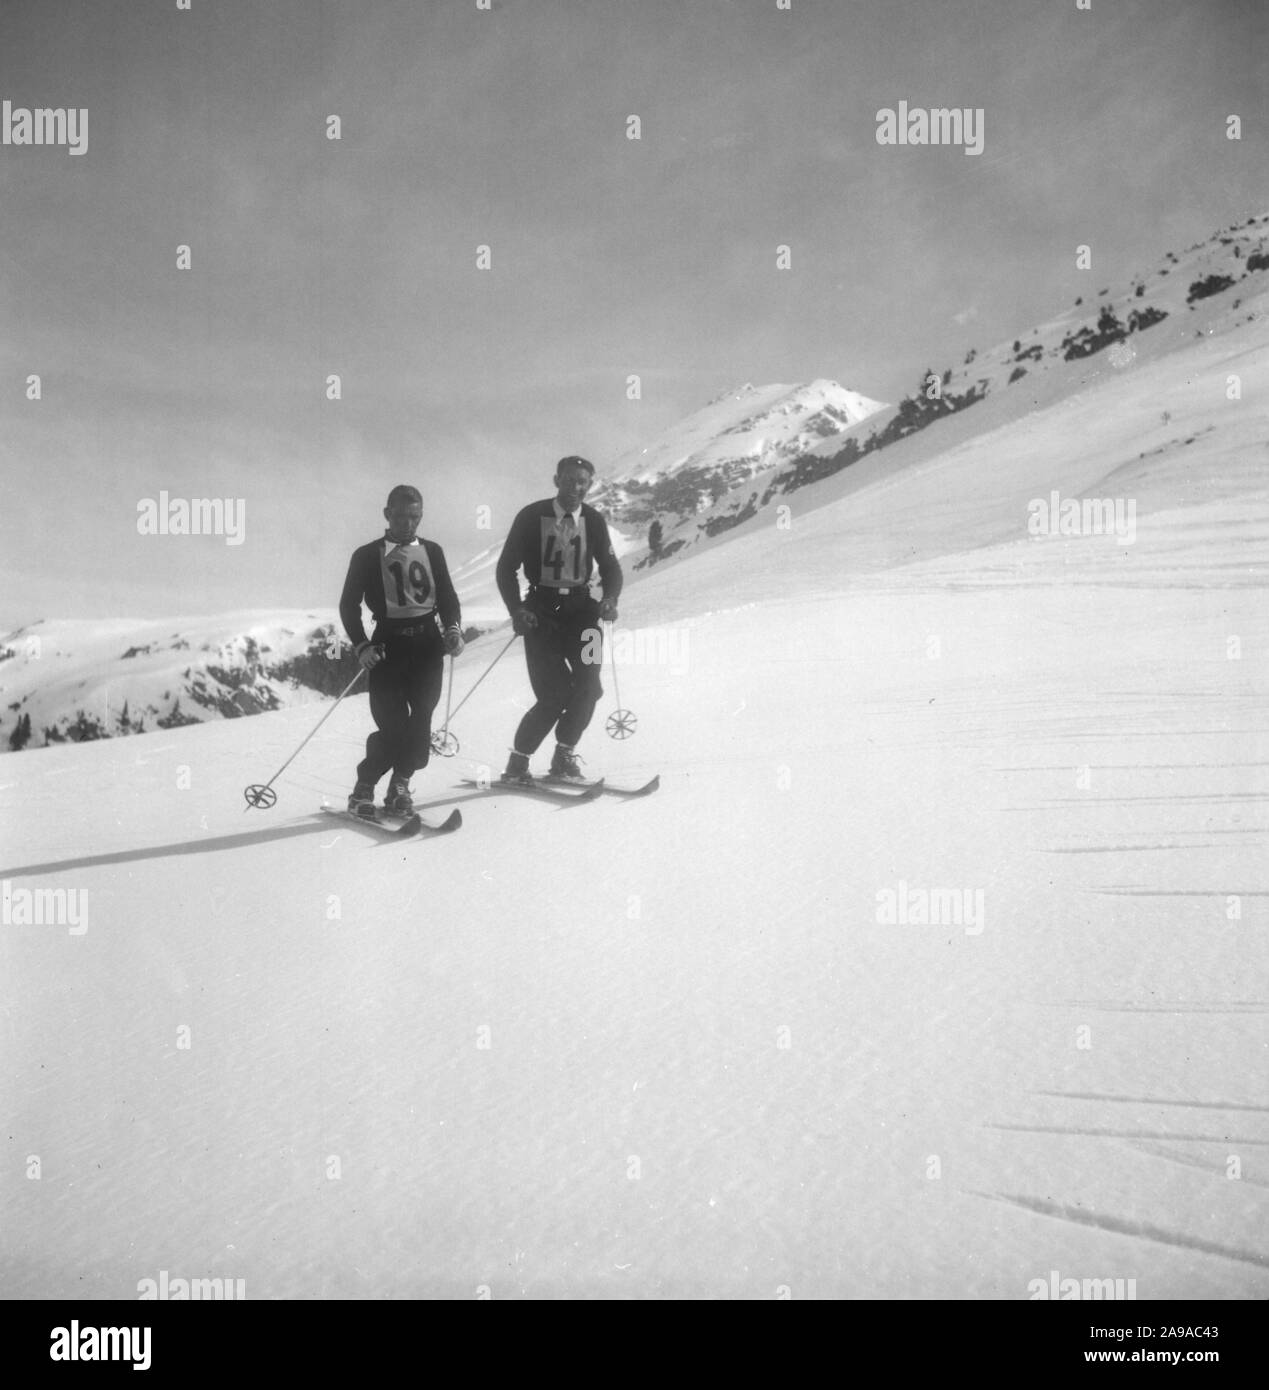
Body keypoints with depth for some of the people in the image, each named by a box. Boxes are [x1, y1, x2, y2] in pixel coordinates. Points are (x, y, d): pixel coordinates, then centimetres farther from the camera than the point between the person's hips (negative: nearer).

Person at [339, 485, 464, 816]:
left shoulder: (432, 551, 12)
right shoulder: (367, 556, 3)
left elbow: (447, 597, 14)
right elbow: (349, 605, 5)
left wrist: (453, 628, -4)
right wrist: (361, 645, -6)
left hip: (428, 641, 3)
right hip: (389, 643, -3)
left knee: (421, 716, -8)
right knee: (391, 723, -8)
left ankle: (400, 784, 9)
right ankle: (364, 787, 12)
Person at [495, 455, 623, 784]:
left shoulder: (594, 521, 5)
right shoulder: (532, 517, -3)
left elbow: (610, 566, 13)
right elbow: (507, 567, 1)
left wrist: (610, 599, -8)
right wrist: (516, 609, -13)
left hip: (580, 608, 3)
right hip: (541, 610, -3)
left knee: (588, 686, -12)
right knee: (555, 695, -12)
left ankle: (564, 759, 6)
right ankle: (517, 763, 6)